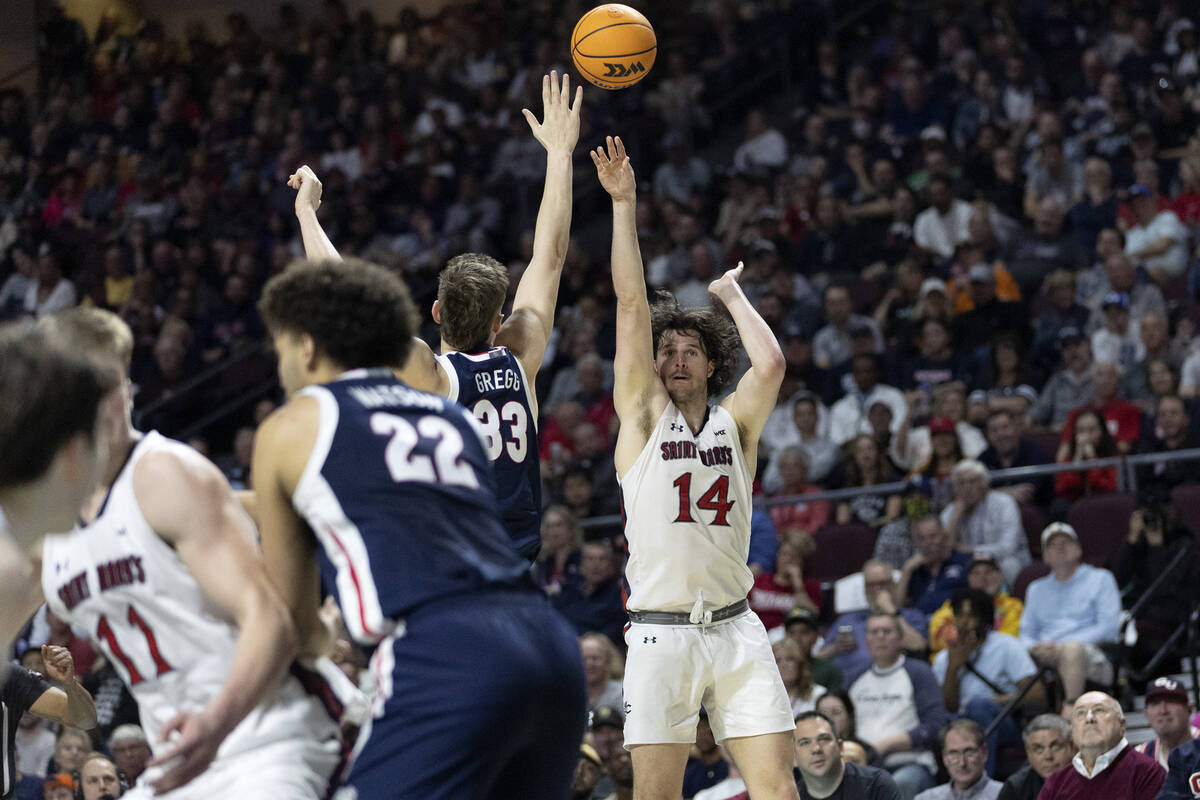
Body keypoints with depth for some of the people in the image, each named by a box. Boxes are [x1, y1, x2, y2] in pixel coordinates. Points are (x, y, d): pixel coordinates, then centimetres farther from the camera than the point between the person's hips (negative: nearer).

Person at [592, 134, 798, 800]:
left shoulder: (734, 422, 11)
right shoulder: (643, 414, 7)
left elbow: (771, 363, -8)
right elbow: (632, 305, -1)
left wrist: (732, 294, 8)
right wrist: (623, 203, -6)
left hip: (734, 628, 1)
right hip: (660, 635, -1)